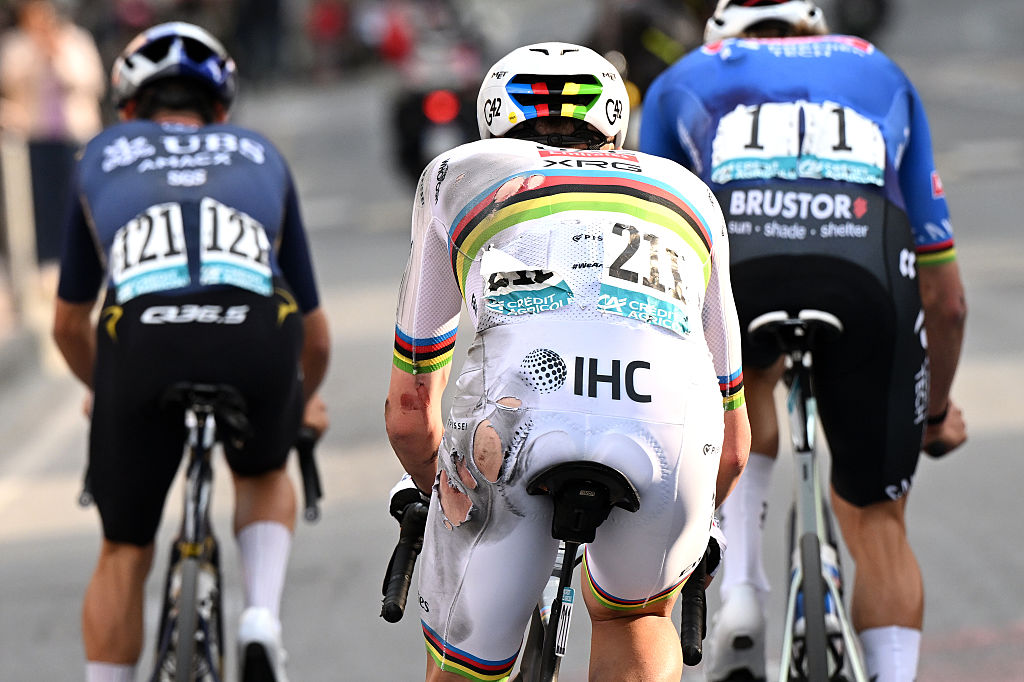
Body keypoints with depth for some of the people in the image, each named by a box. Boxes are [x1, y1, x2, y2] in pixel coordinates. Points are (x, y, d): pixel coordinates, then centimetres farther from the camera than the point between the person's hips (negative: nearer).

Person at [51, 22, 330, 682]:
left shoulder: (104, 156, 34)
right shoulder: (261, 155, 35)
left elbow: (69, 324, 42)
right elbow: (315, 330, 41)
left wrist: (101, 388, 63)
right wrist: (306, 400, 62)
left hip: (143, 337, -1)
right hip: (256, 333, 1)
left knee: (124, 554, 20)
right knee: (265, 476, 33)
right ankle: (263, 616, 9)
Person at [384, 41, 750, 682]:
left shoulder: (457, 173, 34)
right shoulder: (687, 191, 38)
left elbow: (409, 412, 40)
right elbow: (734, 442, 44)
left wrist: (442, 500, 59)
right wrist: (688, 532, 63)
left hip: (513, 419, -1)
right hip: (675, 431, 1)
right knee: (636, 617, 33)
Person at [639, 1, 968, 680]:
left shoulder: (684, 78, 37)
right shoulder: (881, 73, 39)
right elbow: (946, 299, 41)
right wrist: (938, 411, 56)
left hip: (734, 259, 0)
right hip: (869, 274, 0)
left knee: (740, 377, 35)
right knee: (878, 522, 18)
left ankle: (740, 589, 16)